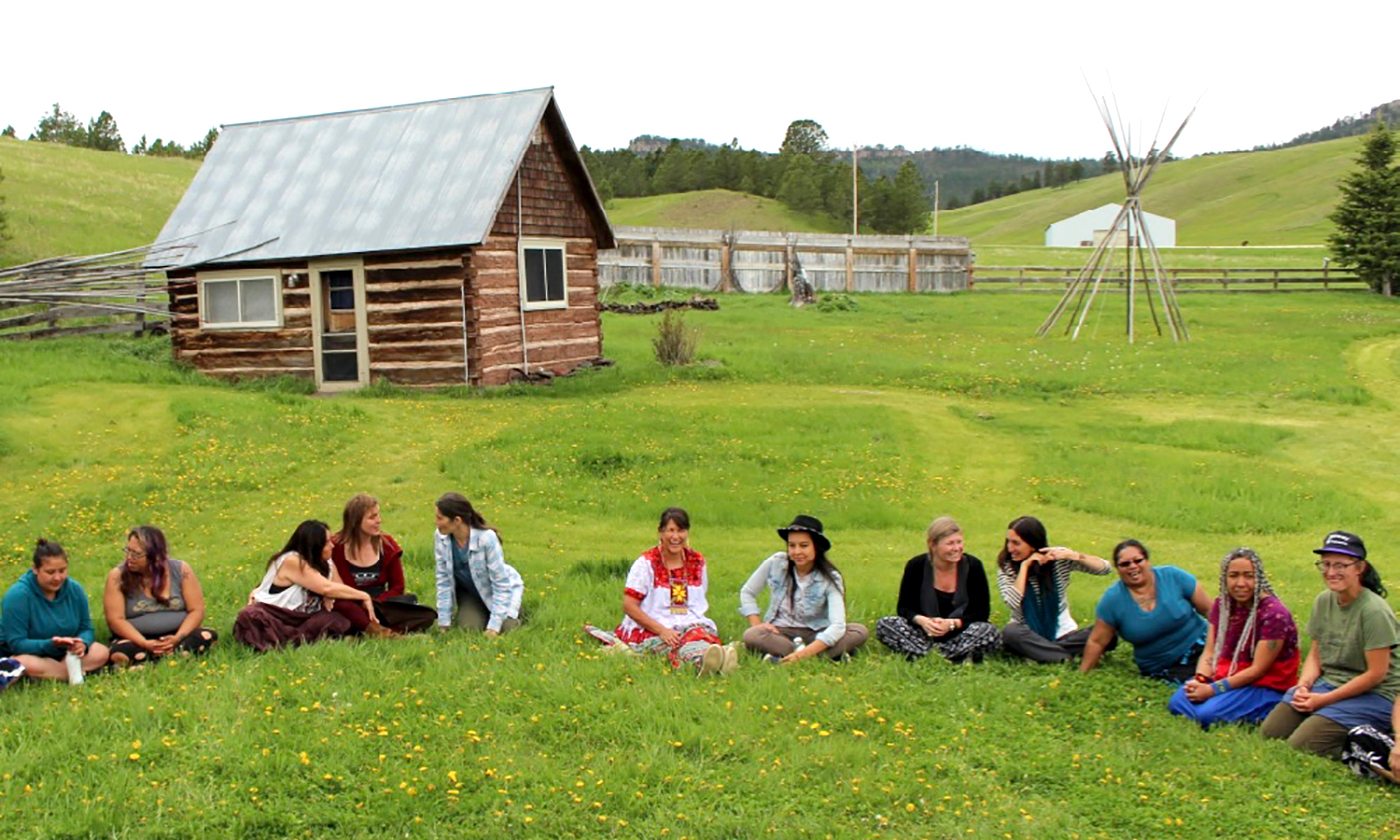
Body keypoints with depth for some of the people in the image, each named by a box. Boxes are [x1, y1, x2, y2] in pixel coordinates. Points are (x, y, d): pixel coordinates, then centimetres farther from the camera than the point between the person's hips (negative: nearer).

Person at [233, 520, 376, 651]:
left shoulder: (324, 564, 7)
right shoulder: (292, 561, -18)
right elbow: (326, 588, -23)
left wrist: (329, 596, -17)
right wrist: (364, 596, -16)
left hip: (294, 621, 7)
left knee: (339, 620, -19)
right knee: (250, 618, -38)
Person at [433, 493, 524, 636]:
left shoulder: (486, 538, -34)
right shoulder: (440, 537, -22)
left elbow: (501, 584, -27)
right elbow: (443, 580, -14)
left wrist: (493, 627, -28)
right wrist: (443, 624, -14)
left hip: (505, 588, -3)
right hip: (469, 591, 3)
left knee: (505, 627, -23)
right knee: (468, 628, -18)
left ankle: (515, 612, 13)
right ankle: (483, 613, 17)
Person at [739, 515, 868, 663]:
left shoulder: (829, 579, -13)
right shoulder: (775, 563, -8)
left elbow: (837, 626, -24)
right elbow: (747, 593, 6)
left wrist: (806, 652, -39)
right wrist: (757, 623, -12)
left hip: (815, 635, 0)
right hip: (779, 632, 0)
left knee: (860, 631, -27)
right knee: (751, 636, -33)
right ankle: (829, 655, -31)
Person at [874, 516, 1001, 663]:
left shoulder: (973, 566, -6)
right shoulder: (916, 566, -4)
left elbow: (982, 612, -6)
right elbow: (904, 607, -1)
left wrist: (952, 623, -23)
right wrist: (921, 620, -24)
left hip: (960, 634, -1)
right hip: (925, 634, 1)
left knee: (990, 632, -31)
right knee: (884, 625, -25)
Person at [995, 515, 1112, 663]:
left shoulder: (1058, 558, -4)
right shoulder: (1006, 566, -5)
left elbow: (1105, 568, -11)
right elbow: (1013, 604, -22)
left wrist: (1072, 555, -24)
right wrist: (1024, 566, -20)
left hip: (1063, 635, 1)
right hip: (1028, 636, -1)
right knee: (1010, 633, -36)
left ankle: (1037, 653, -23)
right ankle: (1069, 658, -29)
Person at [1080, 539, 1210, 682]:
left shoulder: (1174, 577, -6)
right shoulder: (1112, 600, -6)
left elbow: (1209, 610, 1)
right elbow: (1096, 642, 1)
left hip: (1199, 647, 1)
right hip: (1161, 669, -1)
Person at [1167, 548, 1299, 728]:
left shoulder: (1274, 614, -17)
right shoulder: (1221, 605, 4)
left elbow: (1258, 670, -17)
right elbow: (1210, 652, 4)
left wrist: (1213, 690, -21)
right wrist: (1199, 680, -18)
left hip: (1265, 687, -6)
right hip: (1227, 678, 6)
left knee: (1208, 713, -28)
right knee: (1176, 703, -18)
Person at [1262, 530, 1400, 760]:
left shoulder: (1374, 611, -18)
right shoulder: (1324, 601, 4)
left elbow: (1376, 674, -17)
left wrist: (1325, 700, -15)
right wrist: (1304, 686, -10)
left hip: (1371, 695, -8)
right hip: (1327, 683, 8)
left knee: (1300, 746, -21)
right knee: (1269, 733, -4)